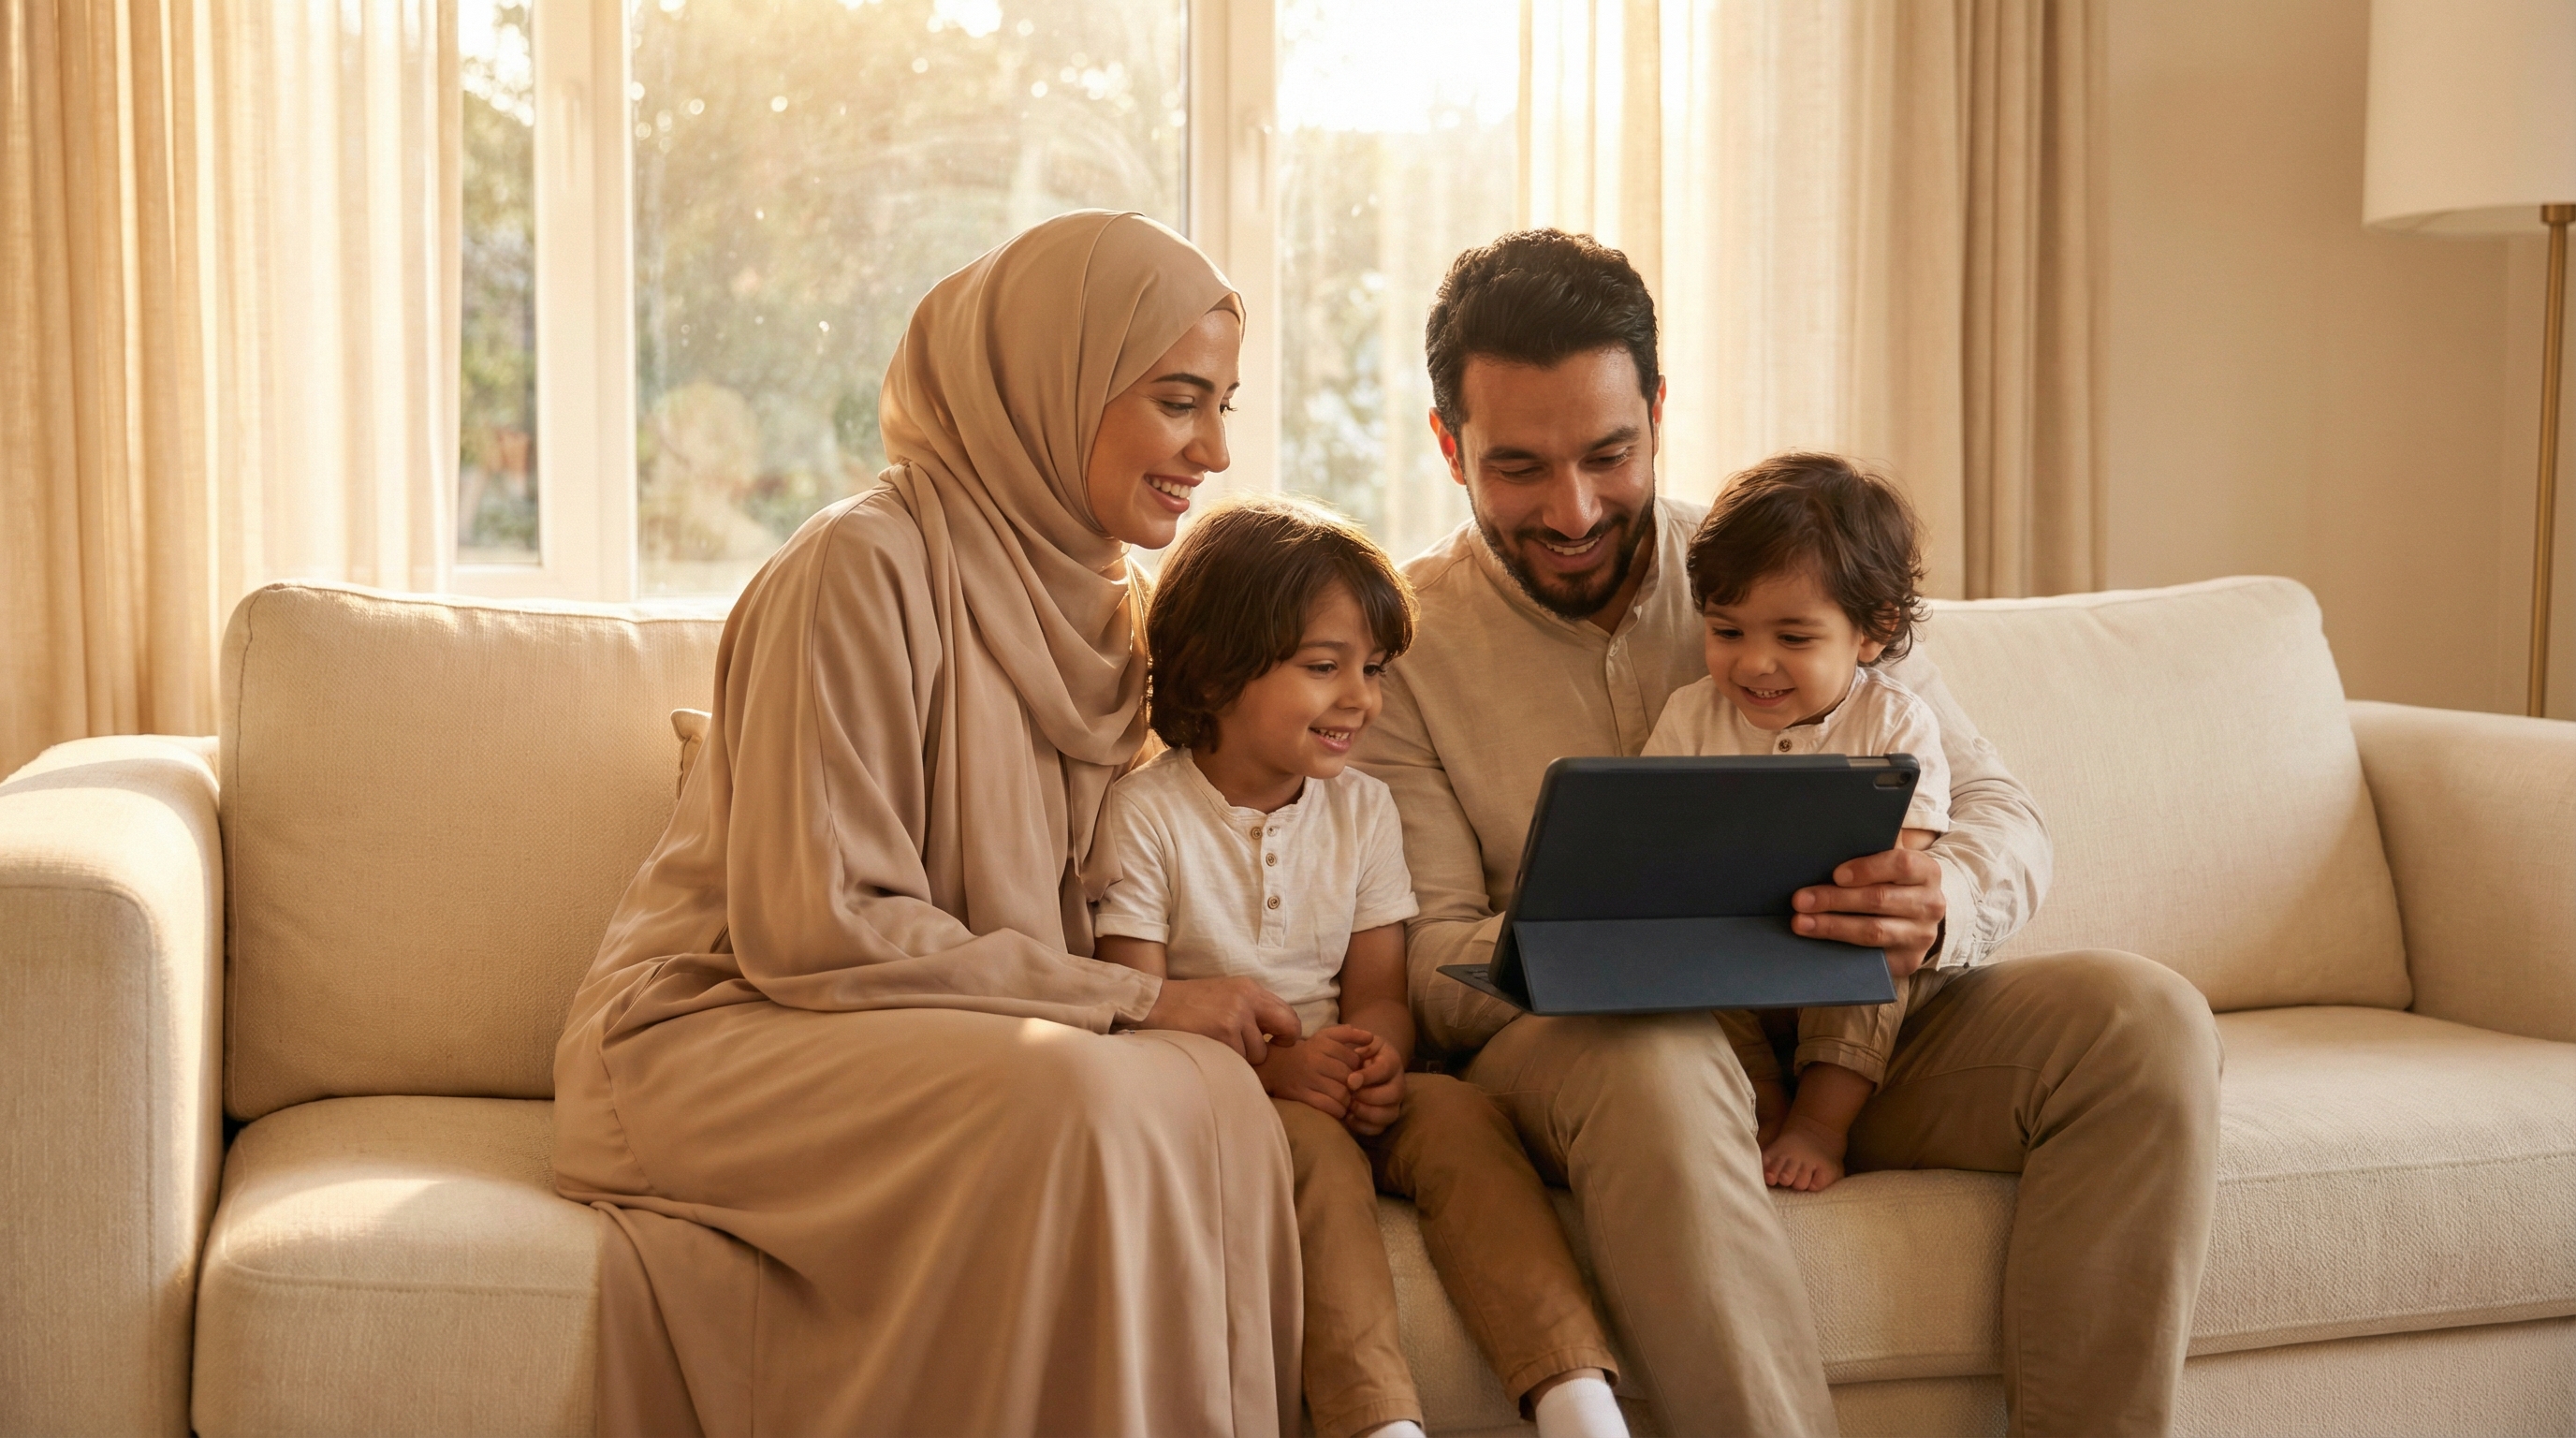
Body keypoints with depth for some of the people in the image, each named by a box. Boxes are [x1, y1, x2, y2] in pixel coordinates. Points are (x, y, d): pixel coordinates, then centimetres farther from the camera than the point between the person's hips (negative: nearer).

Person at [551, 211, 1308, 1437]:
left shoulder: (1085, 595, 12)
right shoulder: (864, 566, -15)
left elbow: (1061, 909, 10)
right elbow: (814, 927, -20)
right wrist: (1136, 1002, -18)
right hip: (716, 1032, -6)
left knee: (1205, 1089, -24)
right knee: (1073, 1103, -34)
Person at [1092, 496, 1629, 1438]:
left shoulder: (1362, 810, 10)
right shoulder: (1146, 813, -6)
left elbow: (1379, 991, 6)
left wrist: (1378, 1060, -18)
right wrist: (1271, 1064, -26)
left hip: (1338, 1088, 4)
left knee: (1460, 1115, -24)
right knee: (1313, 1145, -34)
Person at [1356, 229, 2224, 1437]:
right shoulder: (1398, 646, 1)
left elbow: (1998, 814, 5)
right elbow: (1431, 964, -6)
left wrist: (1942, 903, -21)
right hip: (1565, 1051, -3)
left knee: (2145, 1020, -20)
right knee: (1655, 1059, -39)